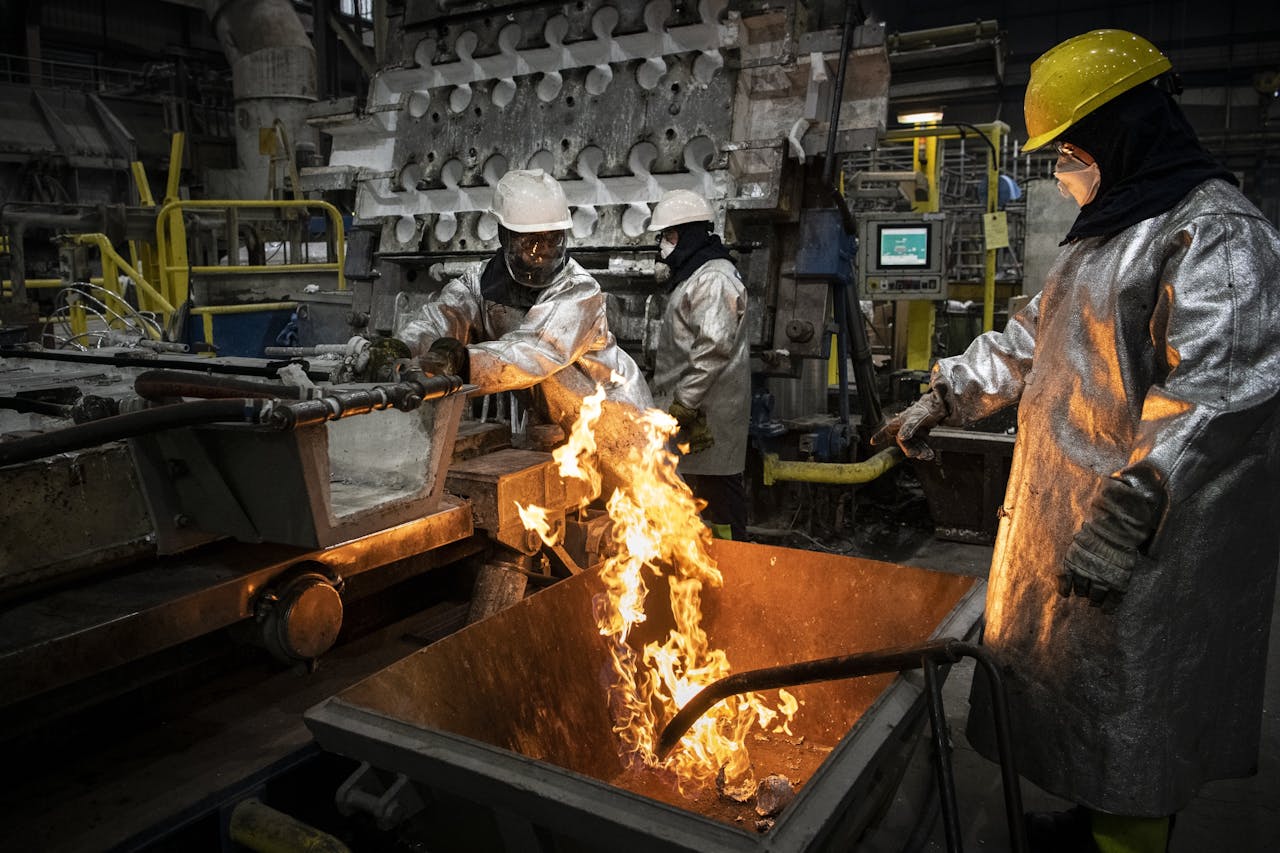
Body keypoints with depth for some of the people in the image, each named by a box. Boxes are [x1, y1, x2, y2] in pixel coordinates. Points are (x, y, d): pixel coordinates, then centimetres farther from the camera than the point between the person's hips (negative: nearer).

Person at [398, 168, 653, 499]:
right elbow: (441, 316, -24)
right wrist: (402, 351, -47)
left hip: (610, 419, -5)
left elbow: (535, 352, -43)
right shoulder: (484, 282, -8)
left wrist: (465, 362, -61)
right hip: (553, 426, 5)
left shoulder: (579, 292, -27)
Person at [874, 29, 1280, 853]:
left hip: (1144, 546, -9)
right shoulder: (1108, 234, 17)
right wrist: (942, 398, 19)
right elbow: (1032, 337, 24)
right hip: (1066, 519, 10)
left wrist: (1119, 532, -28)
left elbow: (1210, 404, -25)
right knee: (1072, 679, 20)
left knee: (1128, 705, 4)